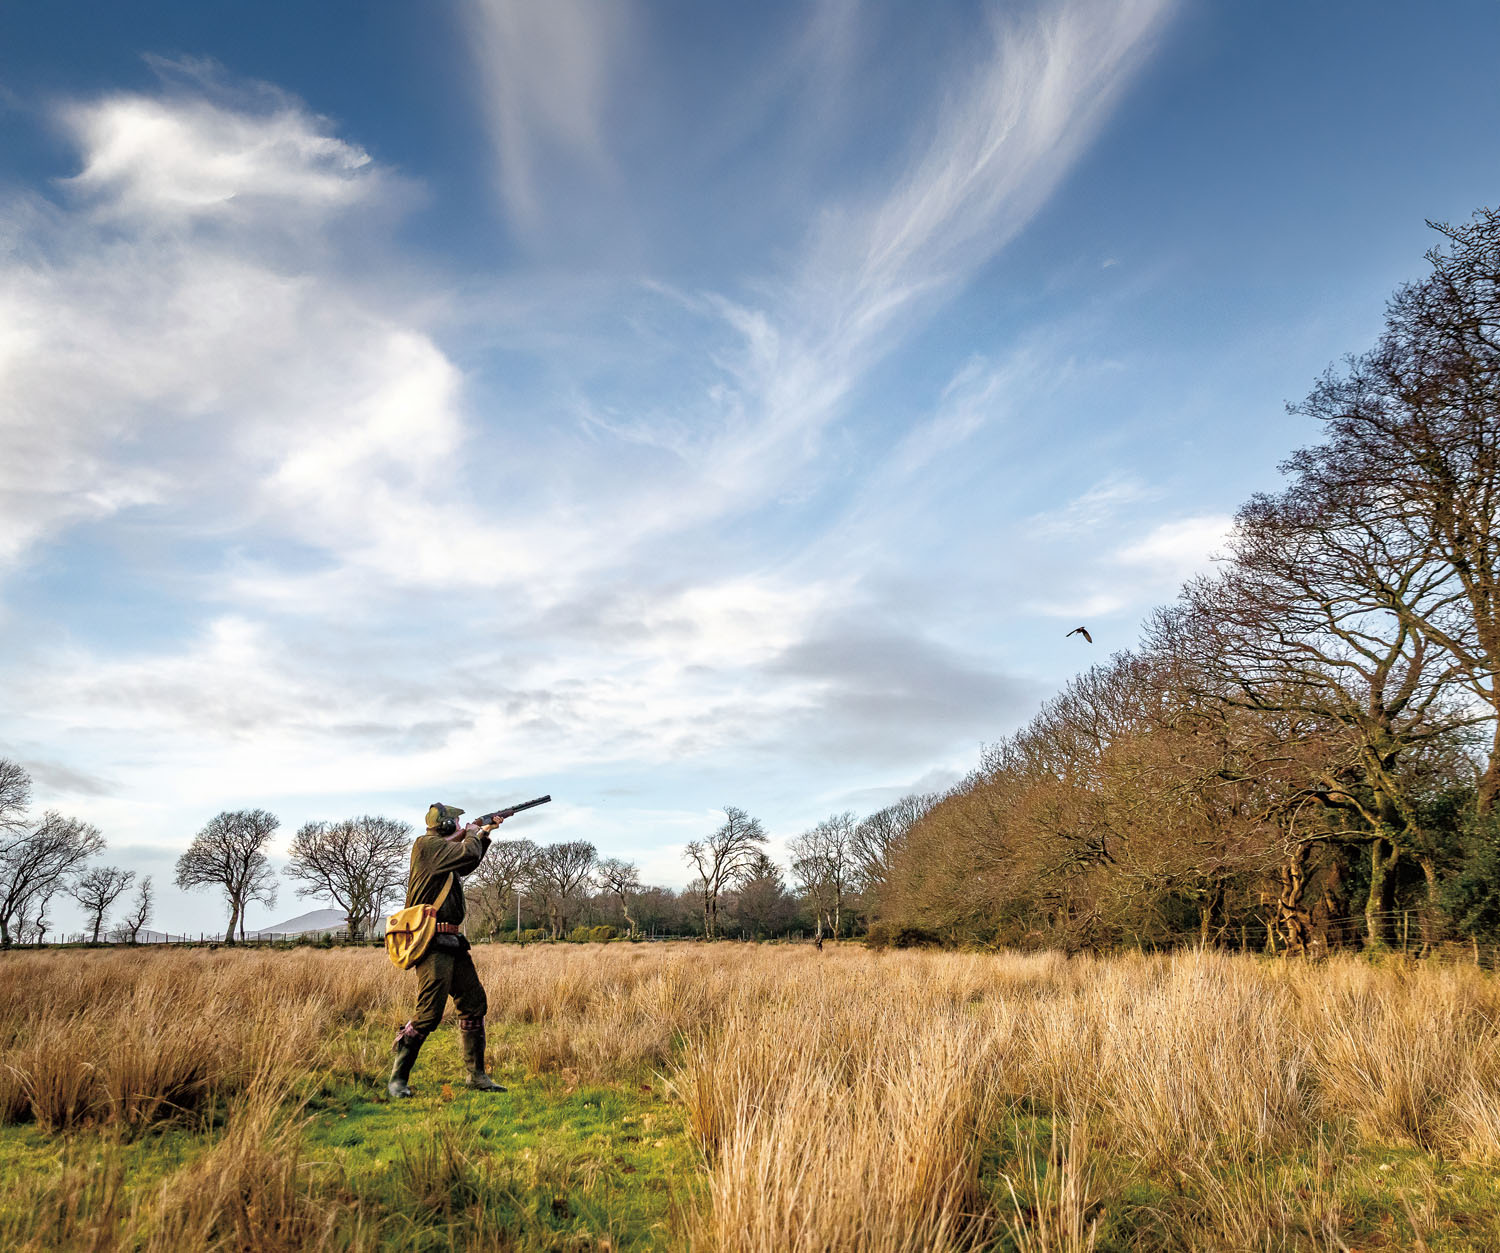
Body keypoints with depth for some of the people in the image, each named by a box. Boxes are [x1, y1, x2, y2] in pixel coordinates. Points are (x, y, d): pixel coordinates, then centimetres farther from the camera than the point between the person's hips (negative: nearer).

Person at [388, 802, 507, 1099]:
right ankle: (397, 1078, 2)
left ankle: (476, 1075, 17)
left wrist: (485, 834, 27)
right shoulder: (427, 845, -10)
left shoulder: (444, 850, 19)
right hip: (432, 943, -10)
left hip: (452, 943, 10)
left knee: (474, 1004, 9)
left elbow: (469, 863, 37)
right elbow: (468, 853, -20)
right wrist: (472, 835, 1)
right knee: (429, 1014, -12)